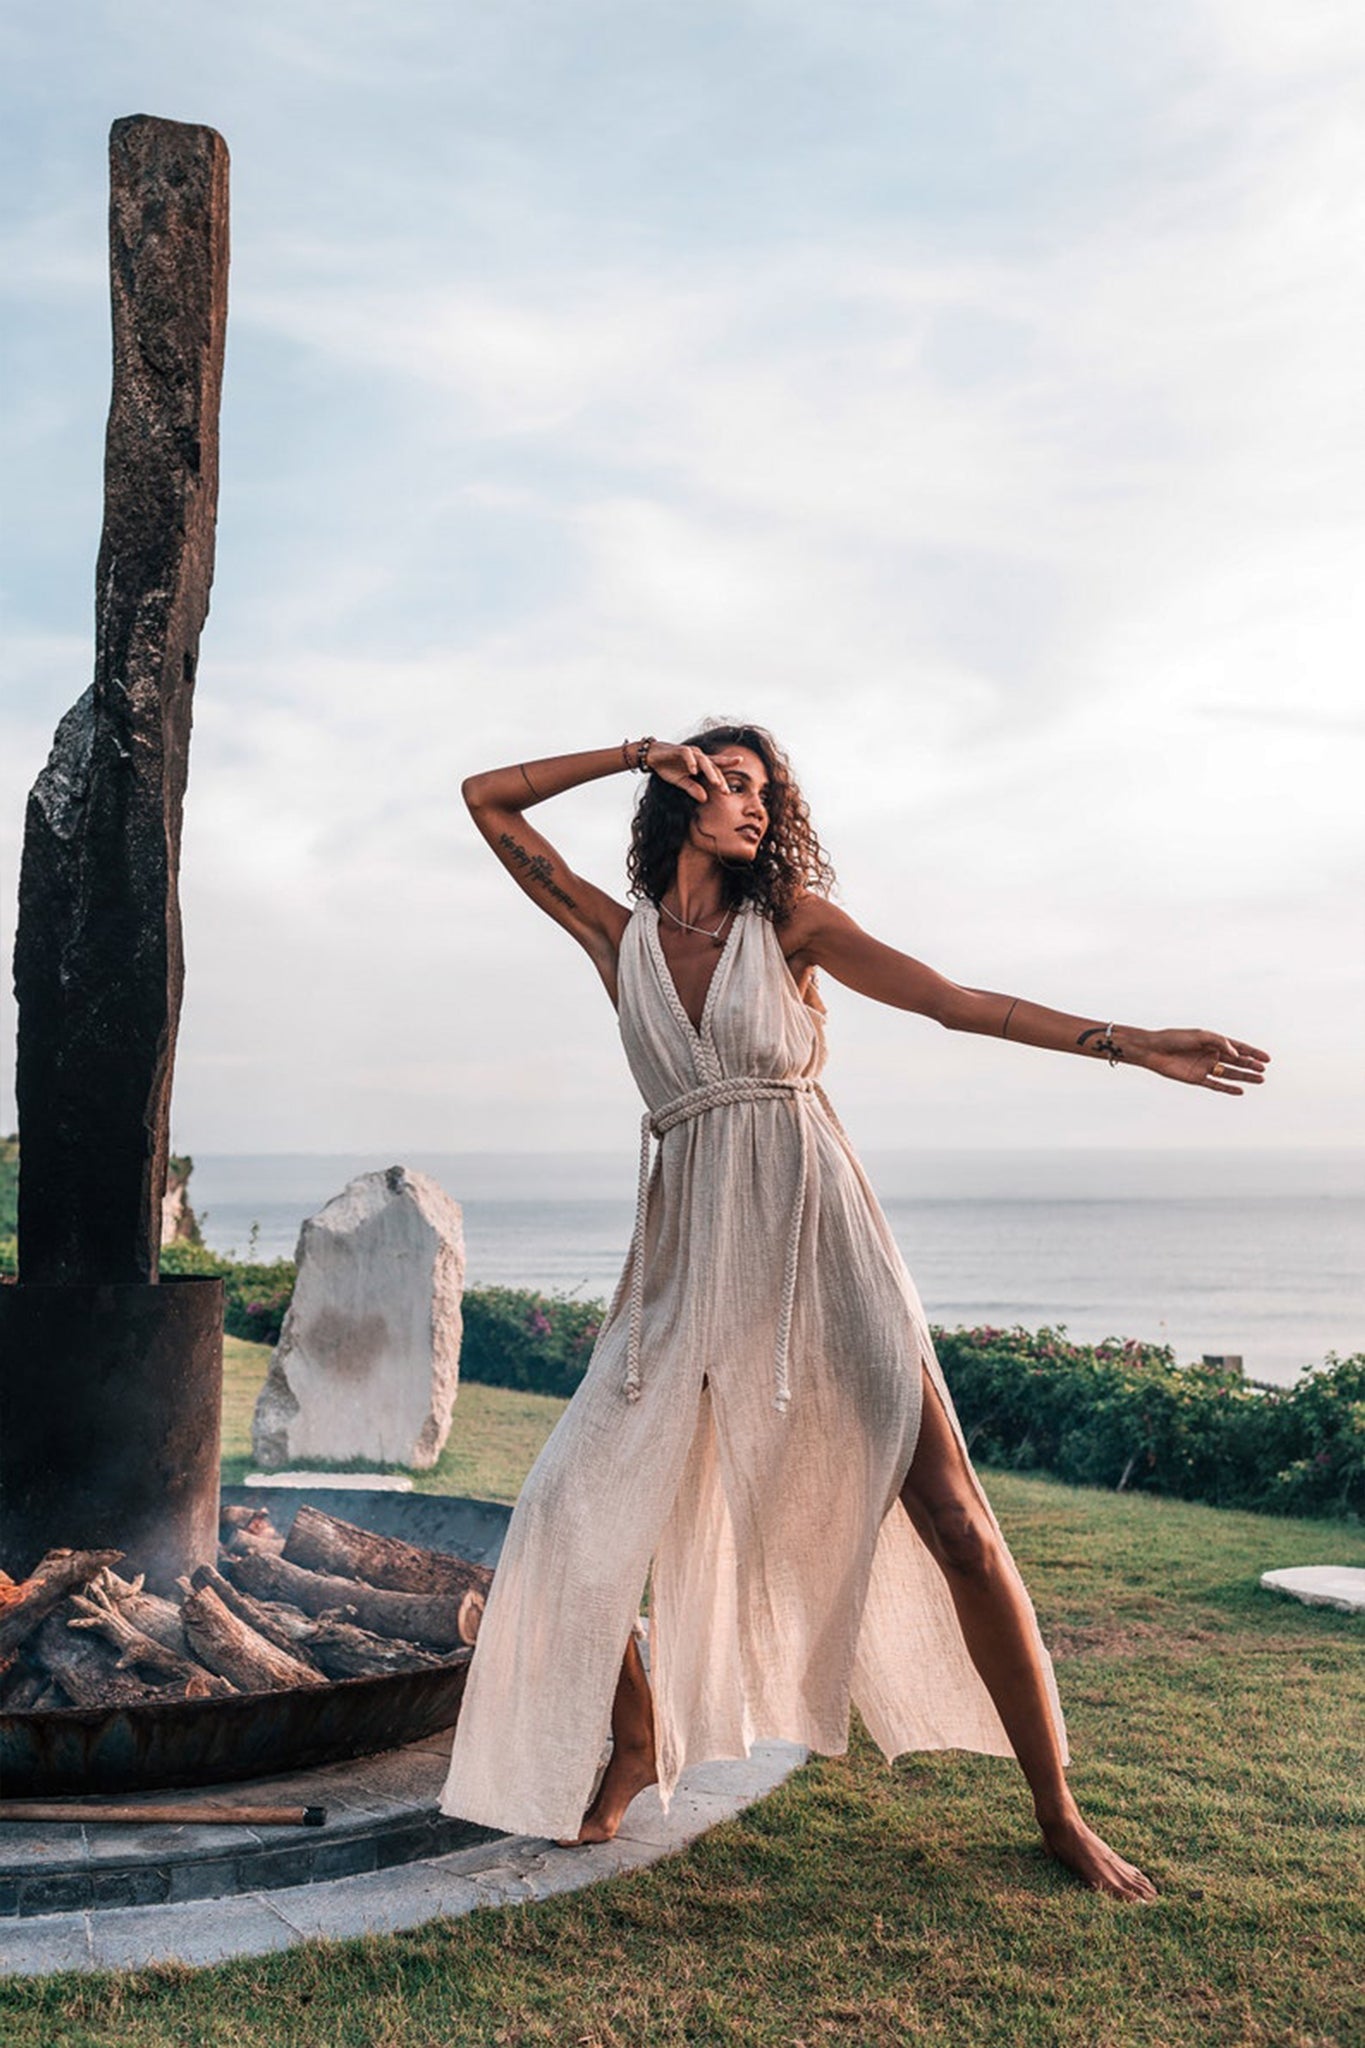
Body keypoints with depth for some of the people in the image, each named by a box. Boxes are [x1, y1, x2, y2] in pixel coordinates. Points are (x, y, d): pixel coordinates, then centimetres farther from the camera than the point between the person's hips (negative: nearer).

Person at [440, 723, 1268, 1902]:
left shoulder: (791, 922, 8)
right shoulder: (618, 937, 11)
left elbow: (956, 1001, 2)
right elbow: (489, 801, 14)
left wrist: (1132, 1043, -4)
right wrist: (638, 755, 8)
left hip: (816, 1231, -1)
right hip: (689, 1254, 2)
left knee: (950, 1514, -8)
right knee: (580, 1514, -5)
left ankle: (1057, 1808, 6)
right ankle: (637, 1744, 22)